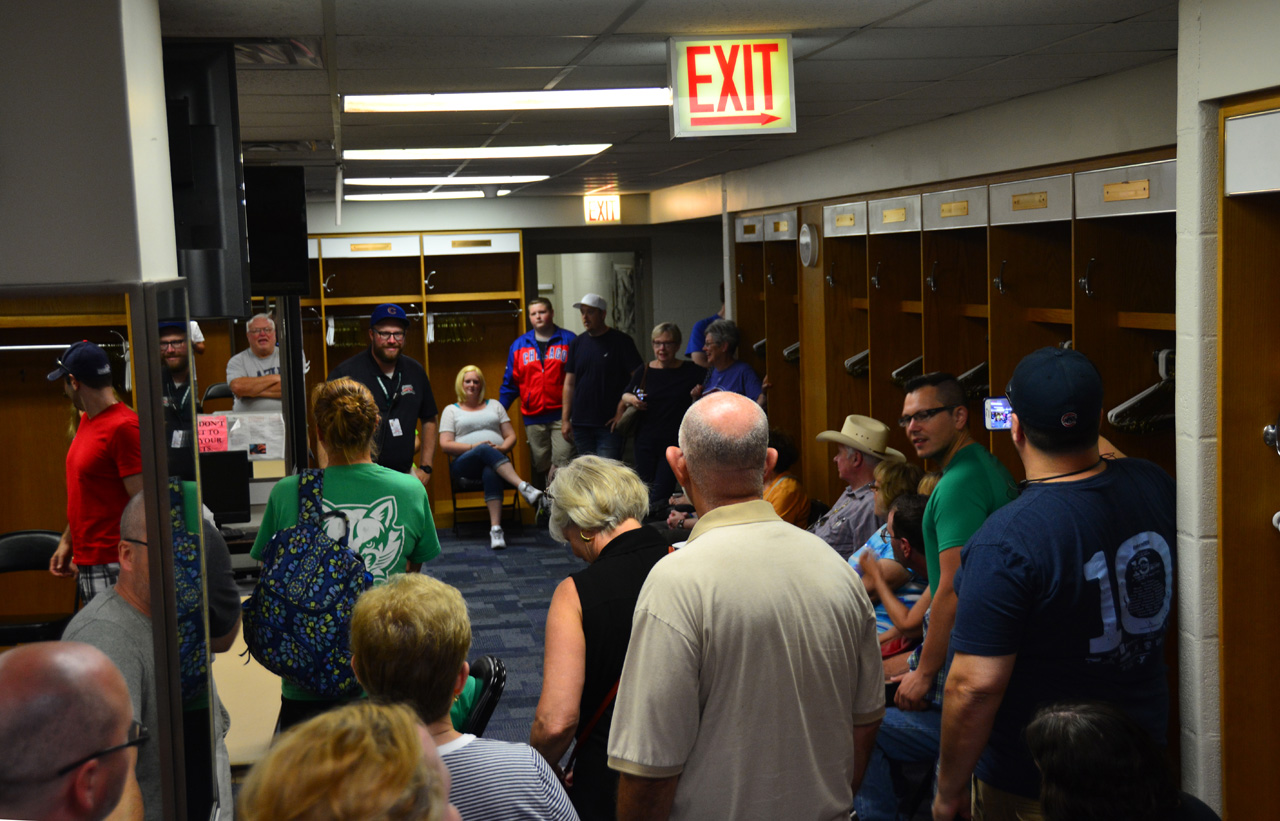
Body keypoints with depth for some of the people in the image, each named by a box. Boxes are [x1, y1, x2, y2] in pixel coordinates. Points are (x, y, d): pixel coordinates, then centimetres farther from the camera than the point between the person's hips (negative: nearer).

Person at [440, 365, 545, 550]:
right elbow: (445, 445, 5)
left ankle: (496, 528, -51)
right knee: (486, 451, -39)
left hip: (497, 461, 1)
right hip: (465, 464, -1)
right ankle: (525, 488, -53)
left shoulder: (494, 405, 25)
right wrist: (473, 446, -10)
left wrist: (503, 448, -6)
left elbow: (511, 436, 18)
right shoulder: (451, 410, 18)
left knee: (491, 473, -40)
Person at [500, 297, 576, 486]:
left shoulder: (568, 341, 4)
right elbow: (510, 383, 15)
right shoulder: (519, 345, 13)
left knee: (562, 465, -12)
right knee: (541, 468, 8)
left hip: (561, 414, -3)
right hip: (533, 419, 3)